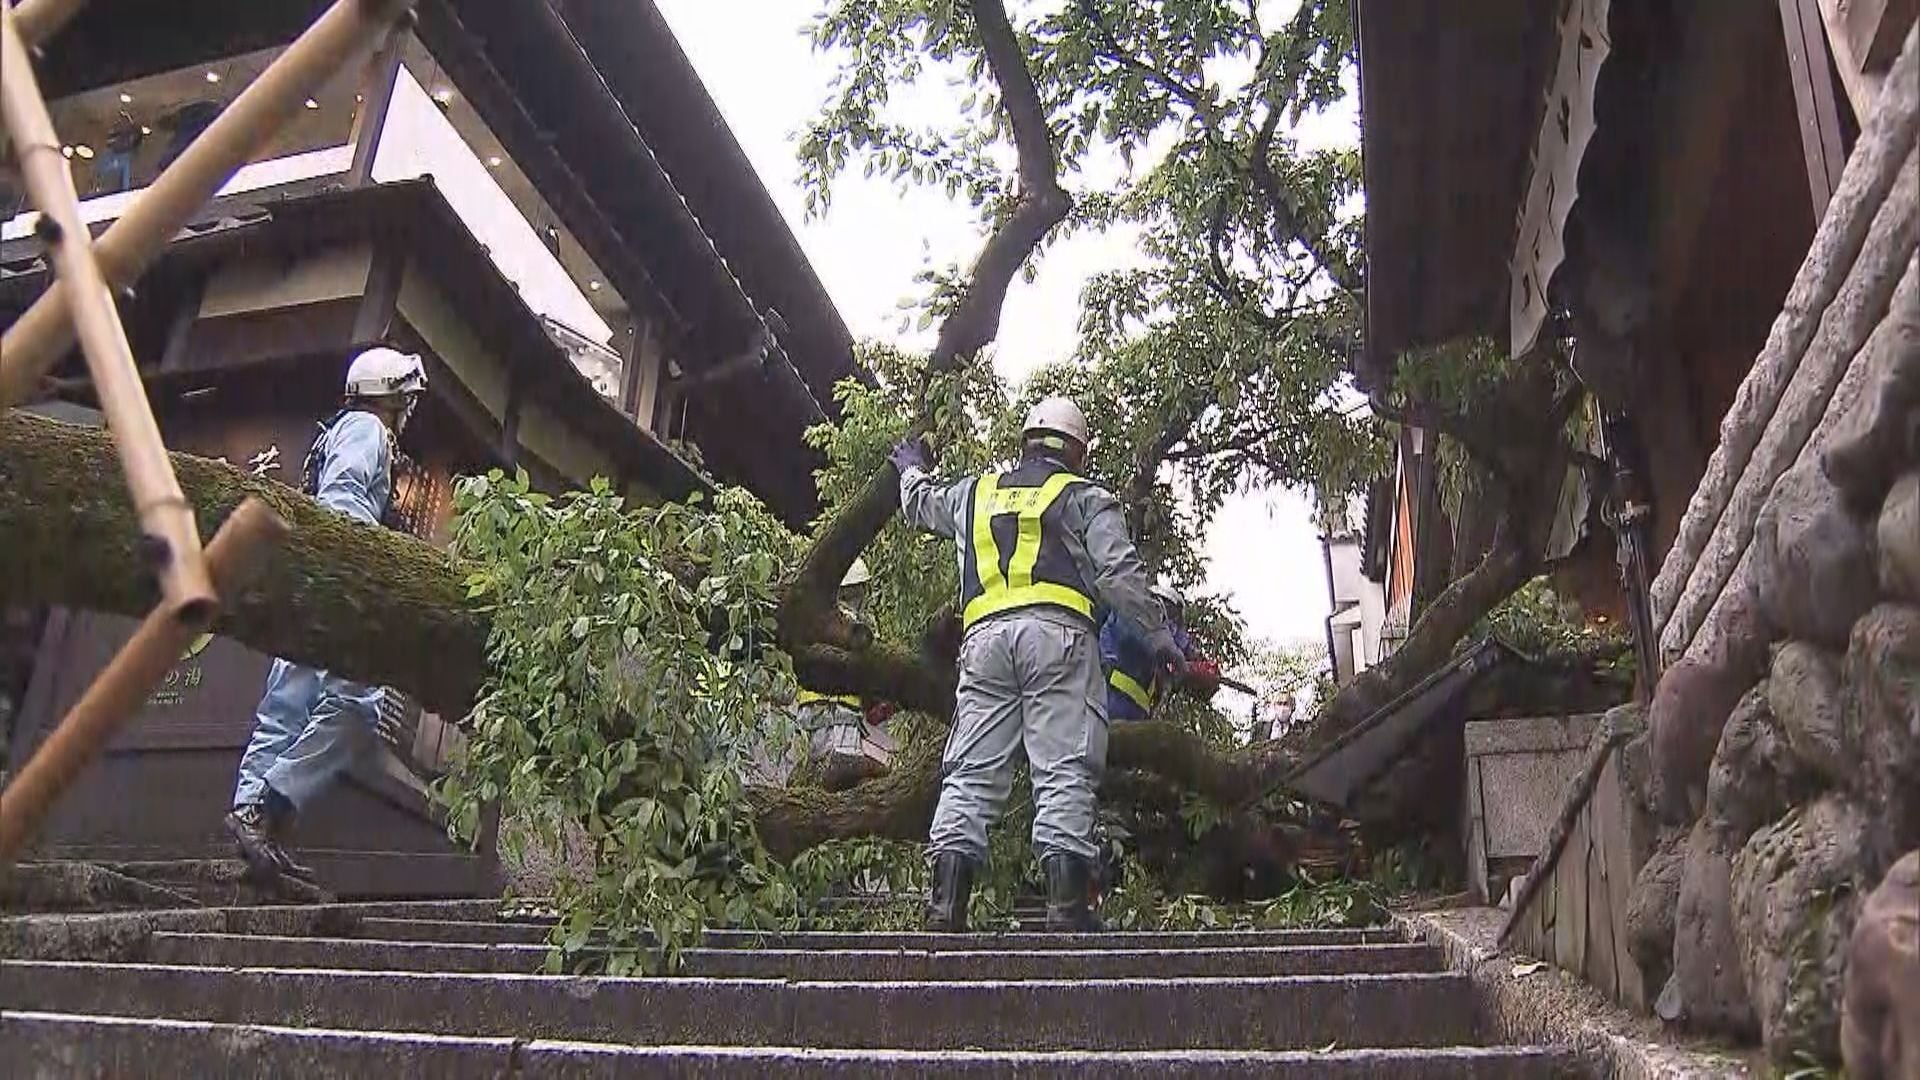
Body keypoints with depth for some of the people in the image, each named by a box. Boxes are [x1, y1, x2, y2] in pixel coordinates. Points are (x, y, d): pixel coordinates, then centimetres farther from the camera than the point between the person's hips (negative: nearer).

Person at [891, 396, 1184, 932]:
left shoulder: (975, 491, 27)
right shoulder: (1084, 496, 15)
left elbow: (920, 504, 47)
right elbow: (1120, 572, 2)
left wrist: (912, 468, 67)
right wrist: (1158, 633, 7)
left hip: (984, 634, 4)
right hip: (1056, 631, -3)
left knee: (970, 774, 1)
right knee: (1064, 770, -8)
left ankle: (947, 904, -8)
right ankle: (1067, 907, -15)